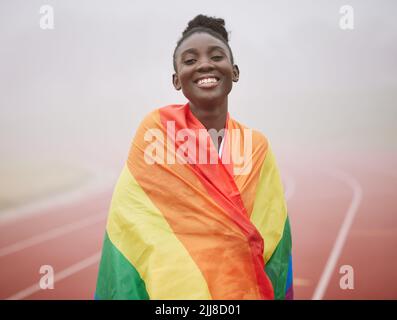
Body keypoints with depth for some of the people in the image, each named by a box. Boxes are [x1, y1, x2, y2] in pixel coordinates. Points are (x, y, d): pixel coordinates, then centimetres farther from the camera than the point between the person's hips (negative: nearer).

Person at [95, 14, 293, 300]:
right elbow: (135, 226, -13)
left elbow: (271, 238, -1)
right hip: (169, 288, -2)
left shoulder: (257, 147, -2)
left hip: (244, 289, 3)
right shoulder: (156, 130, -9)